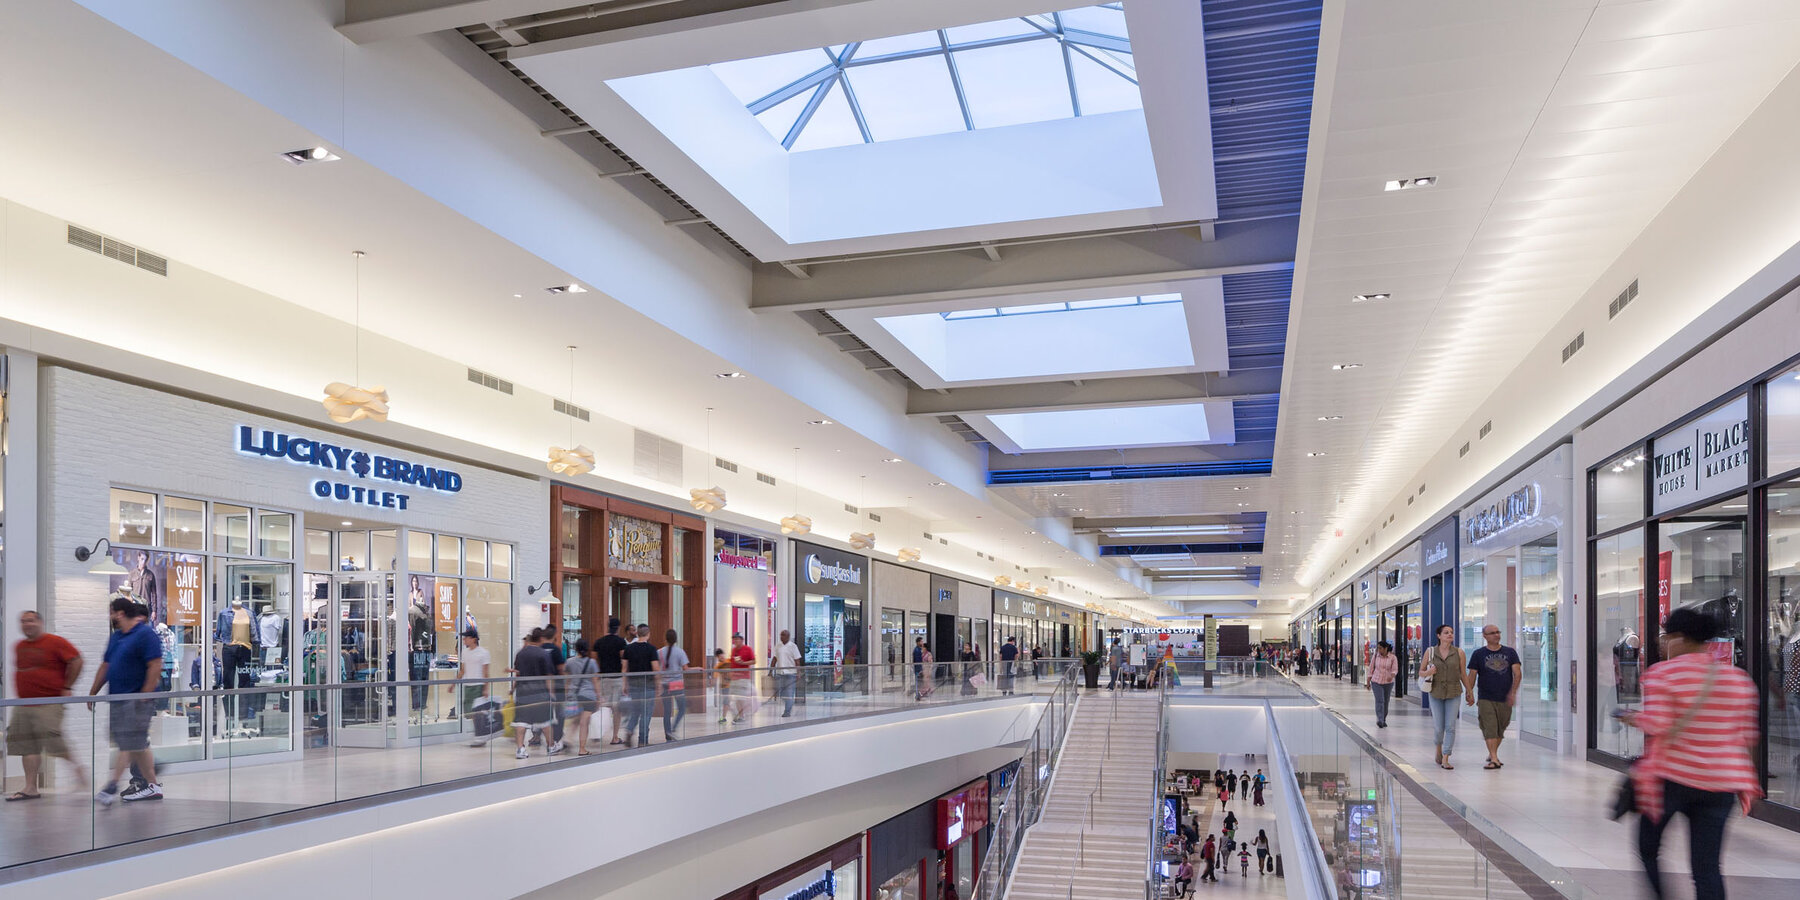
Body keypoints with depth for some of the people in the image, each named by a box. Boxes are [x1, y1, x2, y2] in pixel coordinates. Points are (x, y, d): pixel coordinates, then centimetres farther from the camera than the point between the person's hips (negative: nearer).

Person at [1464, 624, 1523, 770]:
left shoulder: (1510, 652, 7)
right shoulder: (1478, 654, 4)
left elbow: (1517, 673, 0)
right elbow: (1471, 675, 3)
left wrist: (1513, 692, -13)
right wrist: (1469, 693, -9)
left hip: (1505, 699, 2)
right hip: (1485, 699, -2)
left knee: (1500, 730, 12)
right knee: (1490, 729, -12)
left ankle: (1492, 753, 30)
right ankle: (1494, 759, -15)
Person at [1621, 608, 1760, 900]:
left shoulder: (1662, 673, -8)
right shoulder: (1738, 677, 6)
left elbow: (1656, 726, -16)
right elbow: (1748, 734, 7)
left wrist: (1633, 718, 3)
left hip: (1672, 777, -4)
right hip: (1721, 782, 4)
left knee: (1647, 849, 15)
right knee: (1707, 865, 5)